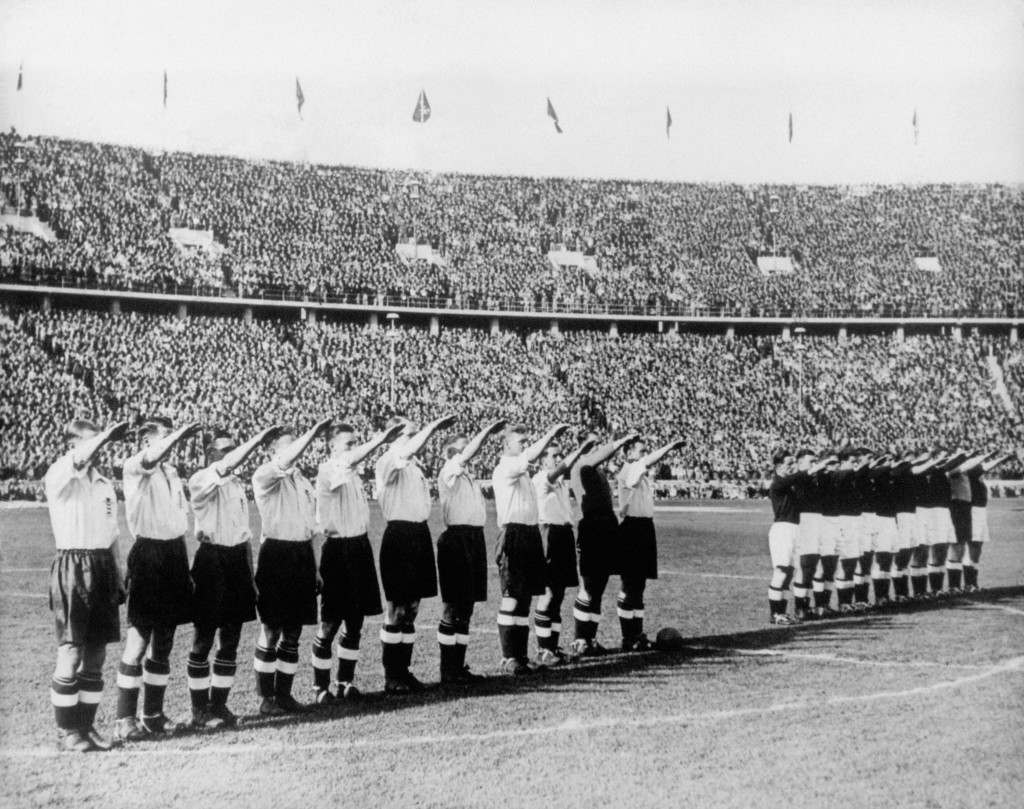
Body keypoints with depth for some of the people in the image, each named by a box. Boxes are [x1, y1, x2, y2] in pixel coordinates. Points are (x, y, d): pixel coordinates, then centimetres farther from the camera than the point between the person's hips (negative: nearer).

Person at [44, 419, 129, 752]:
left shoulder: (104, 482, 15)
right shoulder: (58, 477, -4)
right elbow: (76, 460, -29)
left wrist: (118, 576, 17)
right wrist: (108, 434, -30)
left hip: (102, 566, 6)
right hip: (73, 566, -6)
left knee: (96, 655, 9)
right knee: (71, 652, -4)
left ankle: (87, 726, 17)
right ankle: (66, 732, 4)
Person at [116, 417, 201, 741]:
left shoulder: (171, 471, 16)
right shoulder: (134, 468, -6)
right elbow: (150, 459, -32)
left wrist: (187, 568, 18)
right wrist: (180, 433, -35)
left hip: (174, 553, 7)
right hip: (148, 553, -7)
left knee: (164, 641, 11)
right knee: (139, 640, -7)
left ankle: (154, 714, 20)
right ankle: (125, 720, -2)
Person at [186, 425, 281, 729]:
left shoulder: (237, 483, 14)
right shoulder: (200, 481, -8)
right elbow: (227, 466, -30)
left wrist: (250, 576, 18)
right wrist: (259, 438, -30)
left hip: (237, 559, 7)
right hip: (211, 559, -7)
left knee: (231, 639, 9)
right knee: (204, 639, 0)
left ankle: (219, 705, 18)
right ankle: (200, 710, 7)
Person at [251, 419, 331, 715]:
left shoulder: (302, 481, 17)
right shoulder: (264, 476, -4)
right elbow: (284, 462, -28)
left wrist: (316, 568, 17)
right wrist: (313, 432, -30)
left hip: (302, 556, 6)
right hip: (276, 554, -6)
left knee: (293, 632, 9)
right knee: (271, 630, 0)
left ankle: (284, 693, 18)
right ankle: (266, 697, 7)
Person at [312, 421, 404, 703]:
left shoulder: (353, 472, 13)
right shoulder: (328, 471, -14)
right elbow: (350, 460, -32)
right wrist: (381, 439, -38)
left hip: (360, 547, 8)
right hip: (338, 550, -8)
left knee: (355, 621, 11)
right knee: (331, 622, -2)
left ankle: (346, 681, 21)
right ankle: (321, 686, 8)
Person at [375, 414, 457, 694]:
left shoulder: (414, 464, 15)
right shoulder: (388, 462, -13)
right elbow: (408, 451, -28)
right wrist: (433, 426, -28)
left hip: (419, 534, 8)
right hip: (399, 535, -8)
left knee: (411, 608, 11)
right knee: (396, 610, -2)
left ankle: (404, 670, 19)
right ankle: (391, 677, 4)